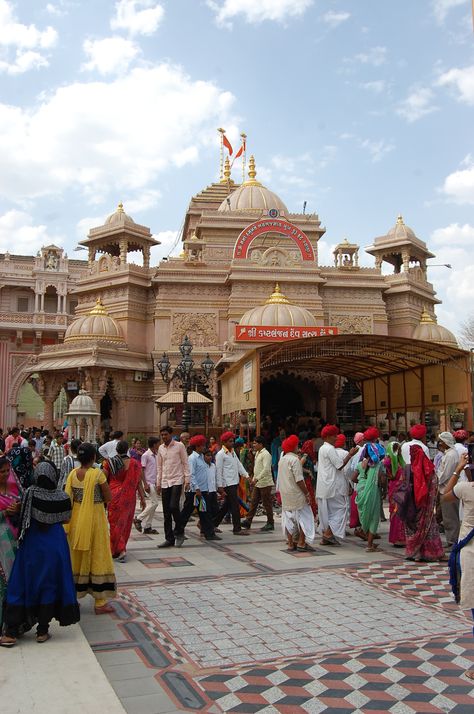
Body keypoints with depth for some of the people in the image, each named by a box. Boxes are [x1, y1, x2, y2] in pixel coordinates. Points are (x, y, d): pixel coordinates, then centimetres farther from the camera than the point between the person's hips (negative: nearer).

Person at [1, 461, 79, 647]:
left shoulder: (30, 493, -12)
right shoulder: (62, 497, -11)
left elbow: (23, 516, -6)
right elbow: (66, 520, -1)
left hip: (32, 543, 0)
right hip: (55, 543, 0)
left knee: (22, 584, 9)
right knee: (49, 585, 10)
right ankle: (42, 631, 16)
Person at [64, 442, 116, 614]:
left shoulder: (73, 474, -2)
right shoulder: (97, 473, -15)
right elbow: (108, 498, -9)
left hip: (76, 518, 5)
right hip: (94, 518, -5)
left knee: (76, 556, 18)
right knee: (97, 556, 4)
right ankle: (100, 602, 10)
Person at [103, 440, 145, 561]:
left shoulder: (109, 463, -6)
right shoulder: (135, 464, -4)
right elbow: (139, 483, -2)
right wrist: (142, 498, 4)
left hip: (114, 496, -2)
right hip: (129, 497, 2)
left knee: (115, 522, 6)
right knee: (125, 522, 15)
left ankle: (120, 549, -7)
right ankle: (121, 548, 28)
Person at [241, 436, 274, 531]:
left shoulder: (266, 454, -16)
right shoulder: (257, 453, 13)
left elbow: (266, 469, -25)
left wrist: (256, 479, -29)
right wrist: (253, 479, 17)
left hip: (265, 483, -9)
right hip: (257, 483, 9)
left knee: (267, 504, 0)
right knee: (253, 502, 9)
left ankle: (270, 524, 10)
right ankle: (248, 521, 14)